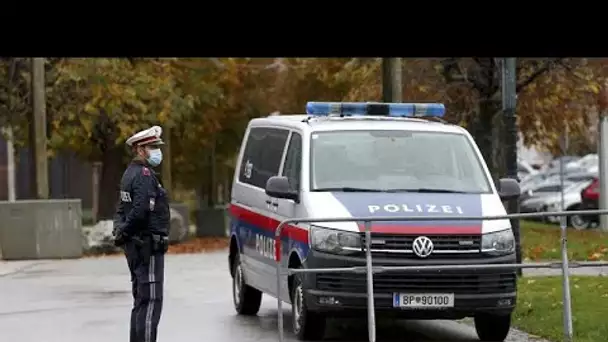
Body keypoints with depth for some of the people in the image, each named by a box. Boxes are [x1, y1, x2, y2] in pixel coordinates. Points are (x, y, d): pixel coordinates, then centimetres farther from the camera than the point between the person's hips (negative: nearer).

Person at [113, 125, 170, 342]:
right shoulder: (144, 175, -16)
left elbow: (123, 209, 20)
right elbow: (140, 211, -27)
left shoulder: (131, 173, 17)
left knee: (141, 301, 16)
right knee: (150, 301, -10)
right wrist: (123, 232, -14)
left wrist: (121, 232, 7)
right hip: (148, 246, -10)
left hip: (136, 245, 10)